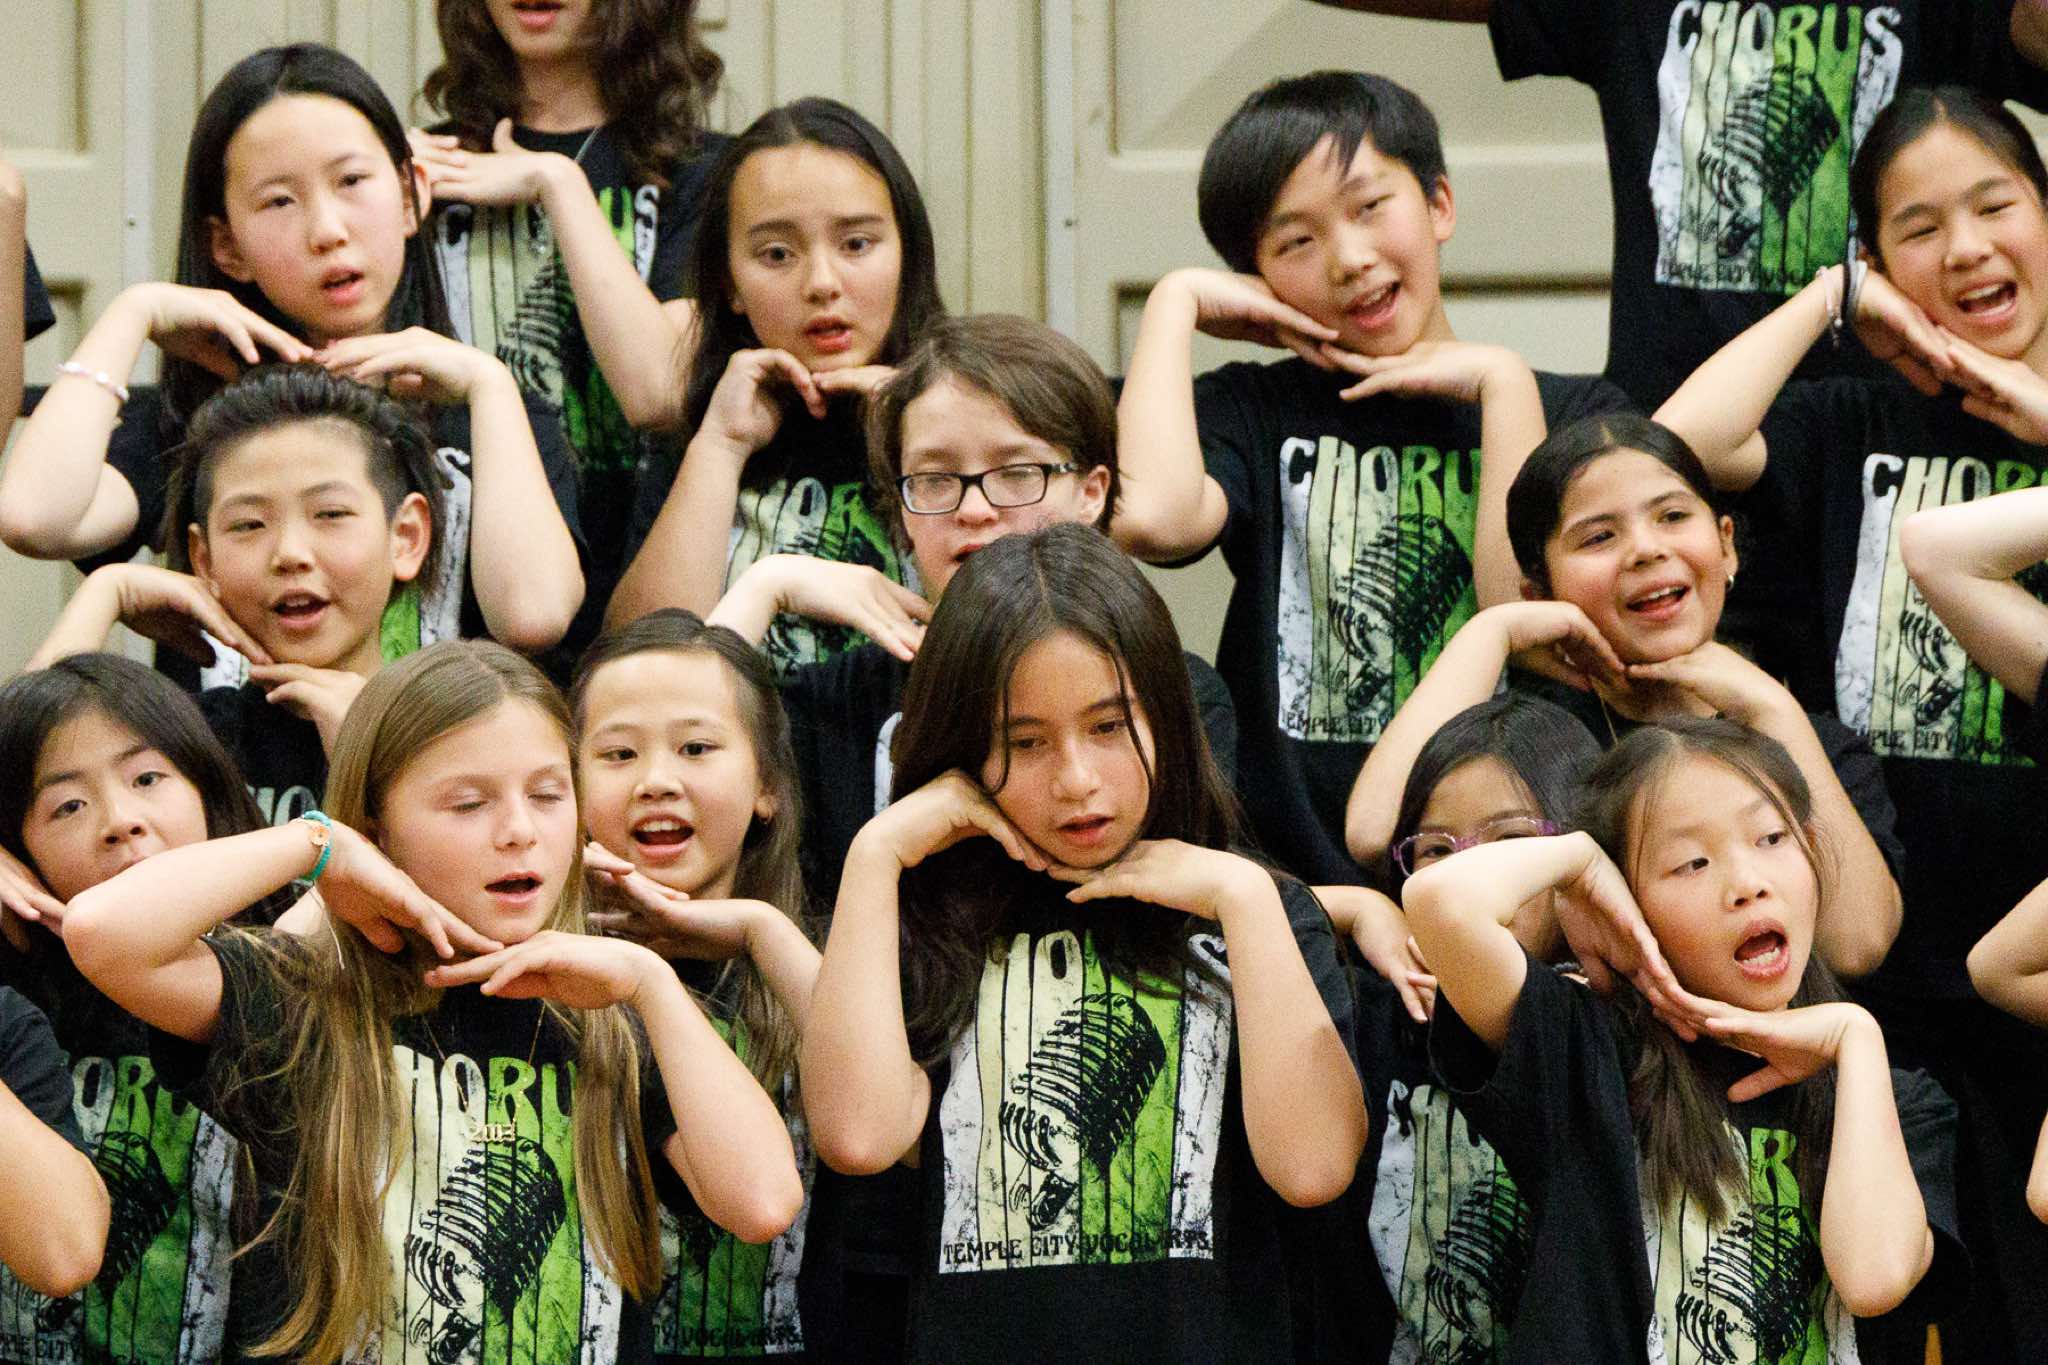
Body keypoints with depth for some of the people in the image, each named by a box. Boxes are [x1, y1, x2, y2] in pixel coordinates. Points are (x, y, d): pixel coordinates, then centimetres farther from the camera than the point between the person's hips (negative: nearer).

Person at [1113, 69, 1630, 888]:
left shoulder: (1573, 416, 12)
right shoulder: (1255, 414, 11)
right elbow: (1151, 519, -13)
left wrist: (1501, 381, -2)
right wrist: (1176, 302, 1)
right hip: (1298, 874, 3)